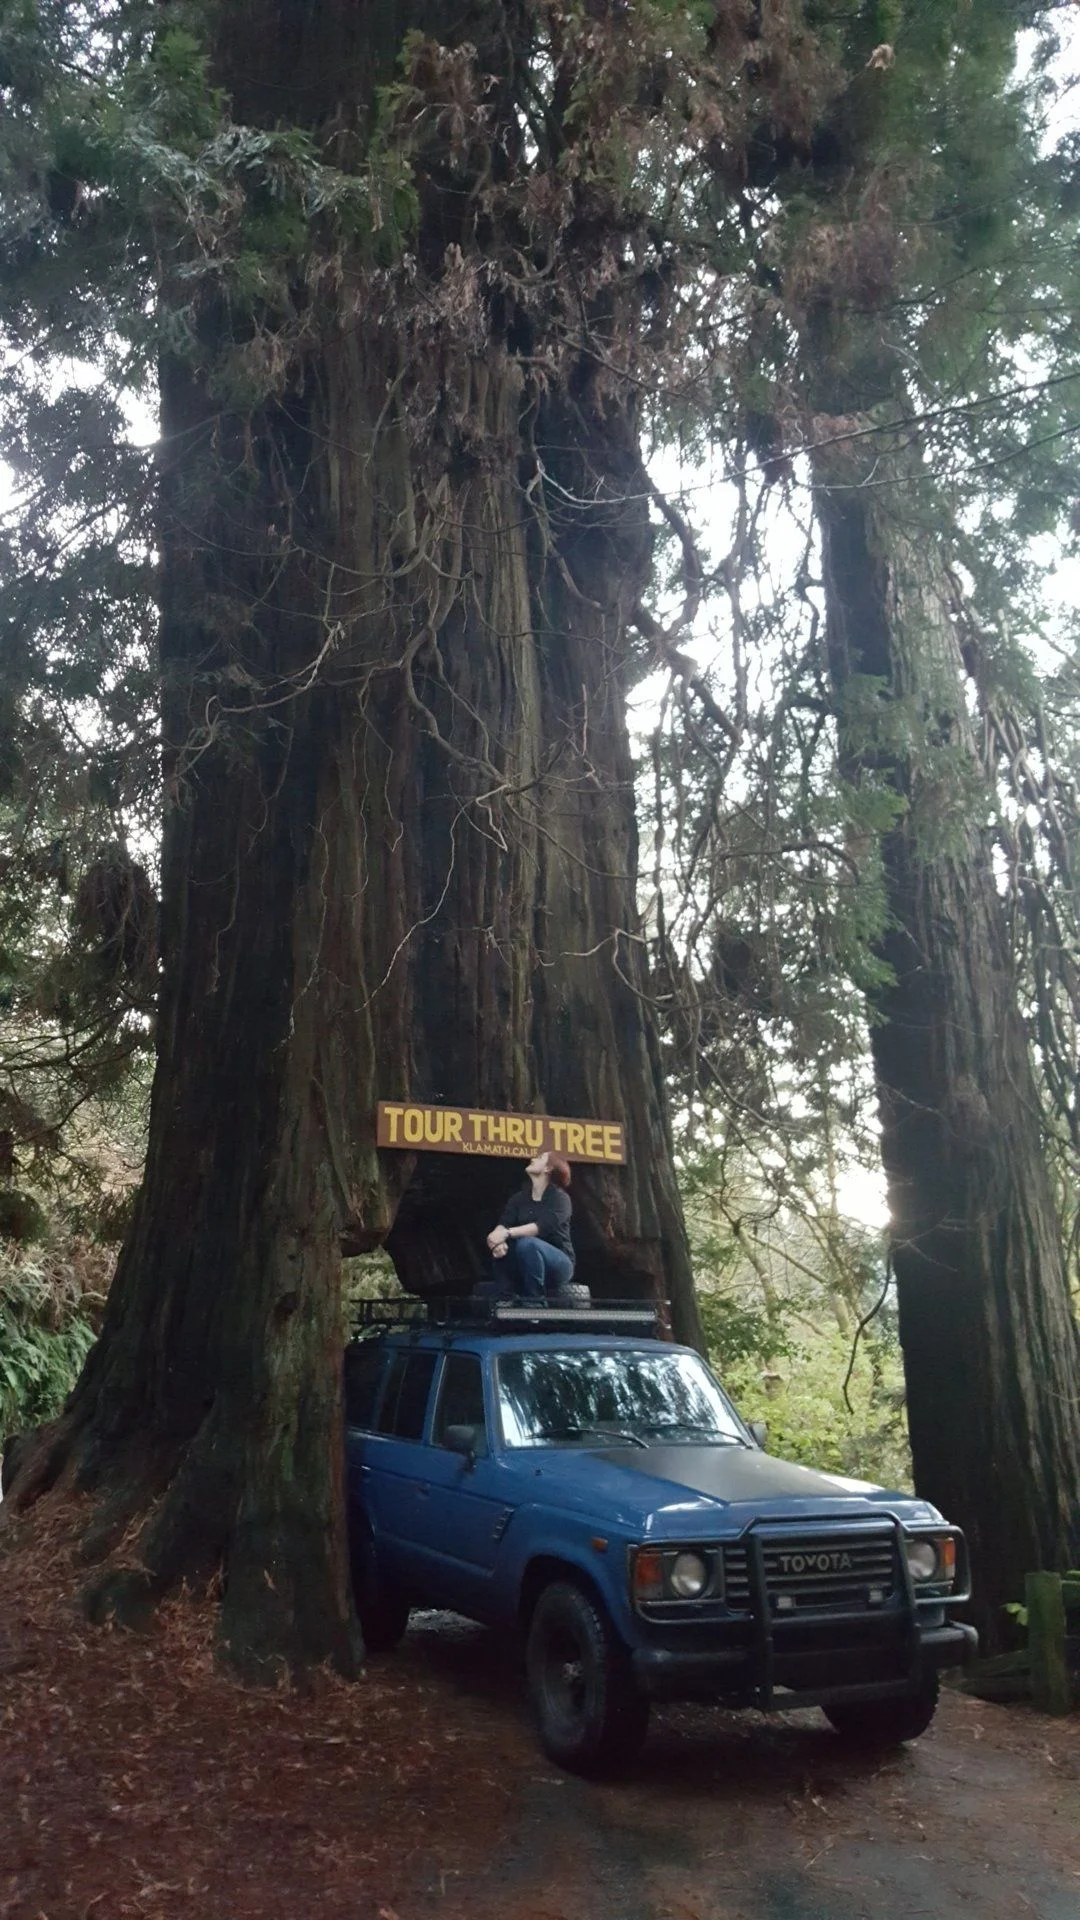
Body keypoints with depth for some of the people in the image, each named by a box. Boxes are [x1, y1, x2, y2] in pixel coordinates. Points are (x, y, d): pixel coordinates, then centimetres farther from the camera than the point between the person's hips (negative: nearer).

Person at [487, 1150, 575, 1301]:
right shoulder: (519, 1198, 8)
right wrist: (498, 1240, -33)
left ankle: (536, 1299, -23)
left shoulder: (560, 1198, -8)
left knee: (527, 1243, -33)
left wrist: (507, 1233, -38)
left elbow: (543, 1226, -26)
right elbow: (503, 1224, -9)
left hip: (558, 1265, -4)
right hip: (525, 1269, 4)